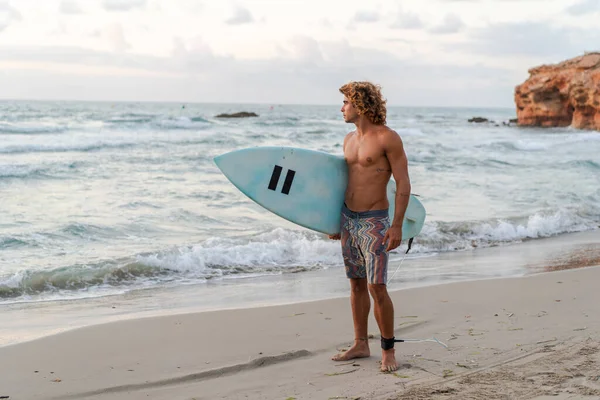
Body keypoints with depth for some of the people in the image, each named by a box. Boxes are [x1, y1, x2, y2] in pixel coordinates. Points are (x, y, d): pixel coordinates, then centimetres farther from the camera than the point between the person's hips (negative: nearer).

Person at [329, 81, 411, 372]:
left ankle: (388, 349, 3)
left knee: (377, 287, -10)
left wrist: (397, 225, -19)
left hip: (374, 222, -7)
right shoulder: (349, 139, 10)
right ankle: (360, 344, 21)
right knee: (356, 284, 12)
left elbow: (403, 184, -13)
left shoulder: (387, 138, -12)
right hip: (348, 218, 7)